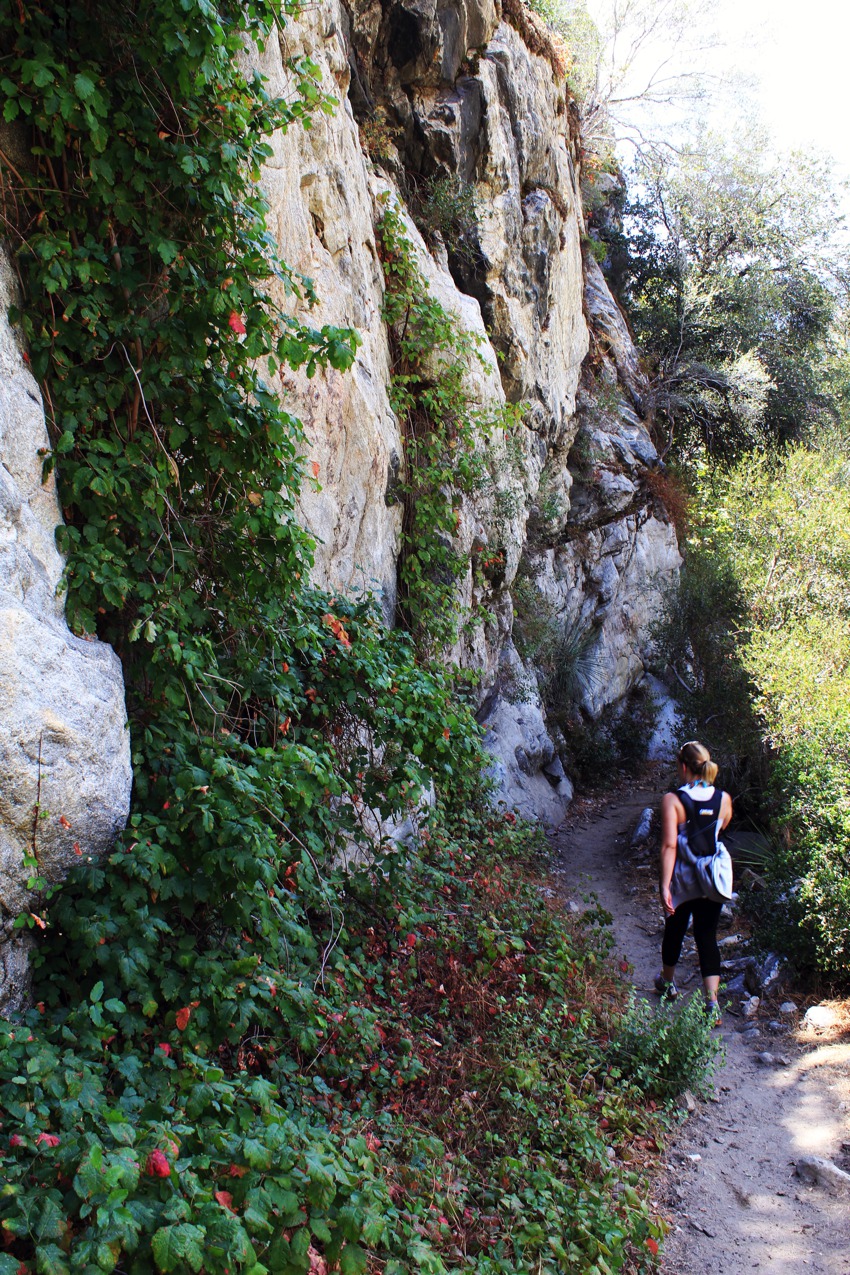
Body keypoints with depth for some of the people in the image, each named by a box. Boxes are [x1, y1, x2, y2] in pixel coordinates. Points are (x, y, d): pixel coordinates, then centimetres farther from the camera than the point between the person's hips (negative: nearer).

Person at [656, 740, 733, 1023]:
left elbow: (669, 845, -21)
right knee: (707, 936, 8)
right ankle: (712, 1000, -2)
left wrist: (664, 886, -20)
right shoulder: (724, 799, -7)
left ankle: (667, 982, 41)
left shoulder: (673, 800, -17)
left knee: (674, 928, 20)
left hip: (682, 879, -2)